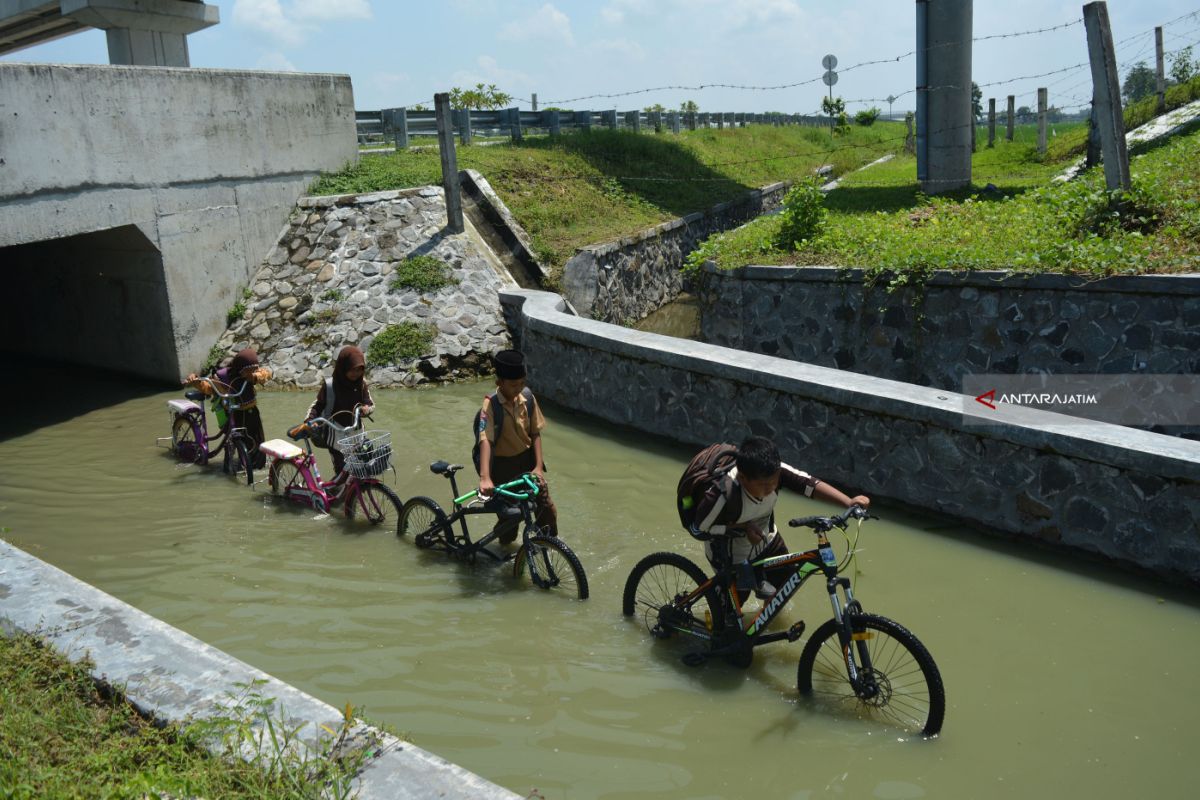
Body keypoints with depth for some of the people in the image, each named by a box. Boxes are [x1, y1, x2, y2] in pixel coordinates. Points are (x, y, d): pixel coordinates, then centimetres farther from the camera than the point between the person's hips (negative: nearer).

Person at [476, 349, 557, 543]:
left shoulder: (528, 398, -8)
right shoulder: (491, 405, -23)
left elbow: (535, 433, -1)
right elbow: (485, 440, -34)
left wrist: (539, 466, -10)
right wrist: (485, 478, -46)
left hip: (528, 459, 4)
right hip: (504, 465, -4)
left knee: (547, 507, 1)